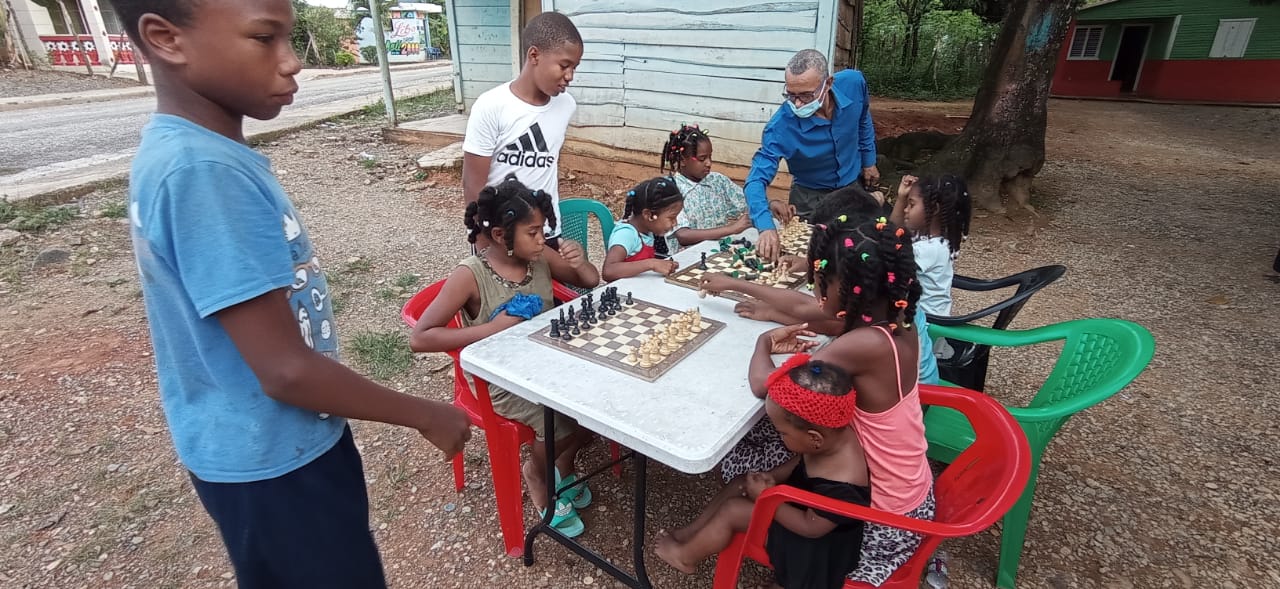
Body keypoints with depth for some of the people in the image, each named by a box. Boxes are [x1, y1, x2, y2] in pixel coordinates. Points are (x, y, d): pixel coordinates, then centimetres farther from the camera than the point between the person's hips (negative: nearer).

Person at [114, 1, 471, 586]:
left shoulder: (178, 150, 1)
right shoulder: (205, 172, -29)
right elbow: (286, 370, -28)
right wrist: (425, 416, -16)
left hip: (263, 447, 8)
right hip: (275, 460, -8)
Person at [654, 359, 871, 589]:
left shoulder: (841, 486, -40)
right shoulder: (836, 434, -17)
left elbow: (811, 527, -26)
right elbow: (803, 461, 3)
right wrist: (773, 476, -10)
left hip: (814, 544, -8)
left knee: (732, 511, -9)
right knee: (739, 485, 7)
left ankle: (685, 556, 17)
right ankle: (690, 534, 24)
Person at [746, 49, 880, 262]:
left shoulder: (853, 83, -23)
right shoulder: (781, 126, -34)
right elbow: (756, 179, -36)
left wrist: (869, 161, 8)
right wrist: (766, 227, -51)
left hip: (853, 186, 4)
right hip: (810, 197, -3)